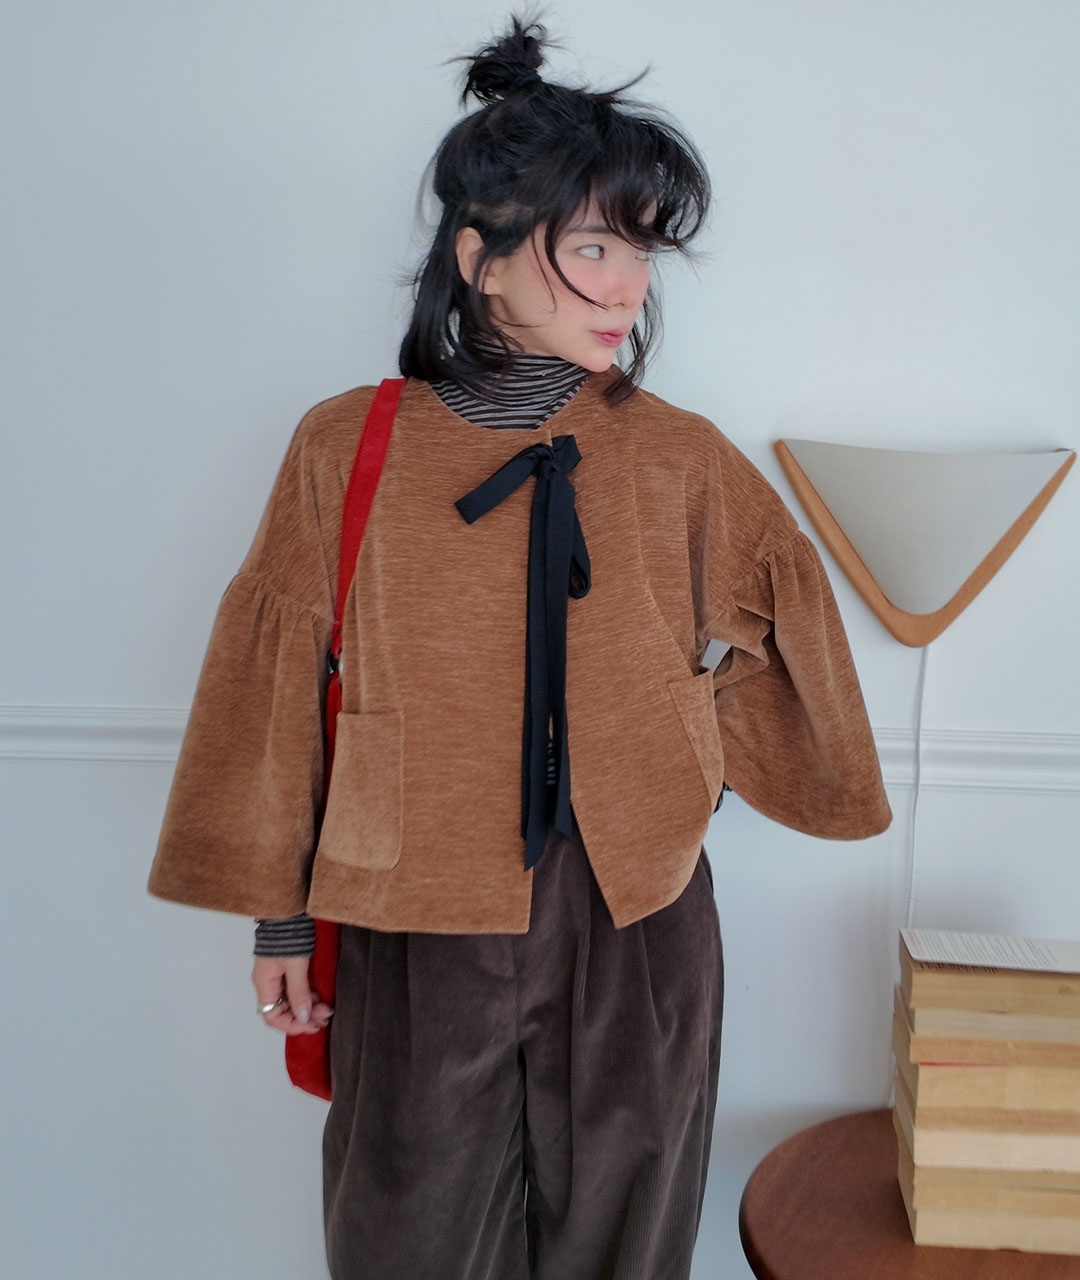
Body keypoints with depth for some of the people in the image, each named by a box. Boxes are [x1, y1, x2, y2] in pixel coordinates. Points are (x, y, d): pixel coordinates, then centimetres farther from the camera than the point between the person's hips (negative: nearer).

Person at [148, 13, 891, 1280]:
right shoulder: (346, 448, -8)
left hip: (635, 918, 1)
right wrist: (279, 912, 4)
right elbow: (278, 687, -1)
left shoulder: (680, 457, -5)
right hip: (418, 926, -1)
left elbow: (777, 619, 13)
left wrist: (709, 757, 6)